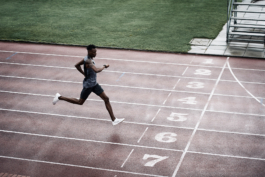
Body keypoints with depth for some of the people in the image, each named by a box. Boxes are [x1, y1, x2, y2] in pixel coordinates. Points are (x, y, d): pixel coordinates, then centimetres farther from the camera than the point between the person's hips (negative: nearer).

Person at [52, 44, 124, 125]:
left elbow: (77, 65, 15)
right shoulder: (88, 61, -27)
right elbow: (96, 70, -43)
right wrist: (104, 66, -27)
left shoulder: (88, 58, 3)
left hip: (94, 84, 9)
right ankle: (59, 97, 26)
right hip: (88, 85, -9)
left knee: (106, 99, 3)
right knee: (80, 102, 10)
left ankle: (114, 120, 6)